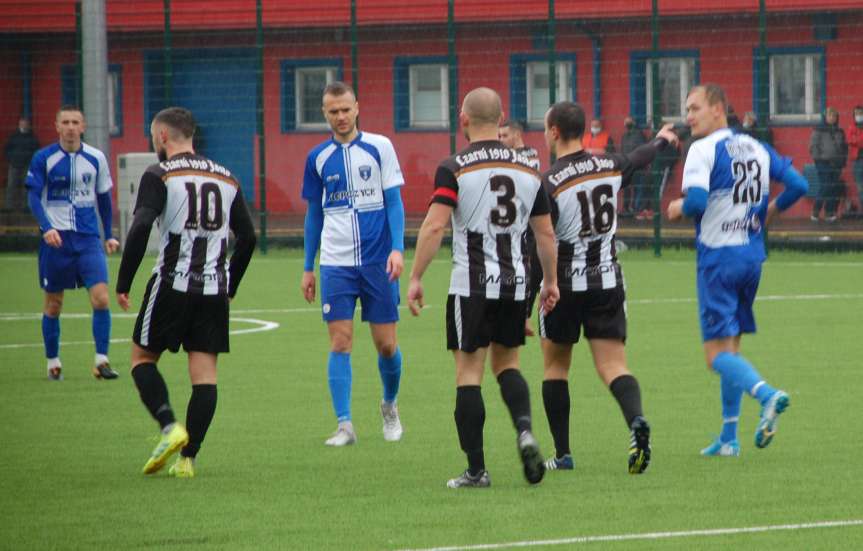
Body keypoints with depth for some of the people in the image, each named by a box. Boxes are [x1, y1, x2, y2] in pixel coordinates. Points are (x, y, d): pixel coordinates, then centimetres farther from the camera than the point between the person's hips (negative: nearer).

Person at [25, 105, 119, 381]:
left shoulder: (96, 158, 4)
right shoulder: (43, 158, -3)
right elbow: (33, 196, -7)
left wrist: (109, 235, 16)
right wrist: (47, 228, -22)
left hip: (88, 237, 1)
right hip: (56, 238, -1)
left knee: (101, 298, -13)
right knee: (53, 304, 7)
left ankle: (101, 361, -7)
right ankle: (53, 362, 21)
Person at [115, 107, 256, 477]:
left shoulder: (160, 175, -3)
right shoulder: (226, 178, 14)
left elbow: (140, 228, -15)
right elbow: (248, 237, 15)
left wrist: (123, 284, -9)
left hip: (172, 283, -4)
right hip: (214, 288, 4)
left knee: (143, 358, 10)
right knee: (205, 373, 4)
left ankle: (170, 426, -11)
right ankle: (188, 457, -1)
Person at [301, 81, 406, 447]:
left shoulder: (379, 147, 0)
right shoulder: (318, 157, 6)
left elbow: (394, 201, 1)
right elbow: (314, 214, 14)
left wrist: (397, 248, -11)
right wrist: (308, 268, 13)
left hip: (378, 261, -1)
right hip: (336, 263, 1)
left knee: (386, 344, 3)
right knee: (340, 342, -7)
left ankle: (389, 406, 29)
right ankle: (344, 426, -5)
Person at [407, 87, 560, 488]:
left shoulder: (453, 169, -7)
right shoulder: (527, 168, 6)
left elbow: (434, 226, -16)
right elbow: (546, 233, 10)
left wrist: (415, 278, -11)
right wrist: (551, 282, 20)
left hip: (471, 284, -4)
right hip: (515, 282, 4)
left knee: (469, 373, 1)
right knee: (506, 364, 19)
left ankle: (476, 470, -1)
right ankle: (524, 430, -7)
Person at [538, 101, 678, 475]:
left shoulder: (549, 183, -14)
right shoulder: (609, 166, 3)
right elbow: (639, 159, 26)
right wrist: (662, 140, 49)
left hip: (566, 283, -4)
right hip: (608, 280, 4)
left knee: (555, 364, 13)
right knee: (613, 365, 0)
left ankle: (562, 454, 13)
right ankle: (636, 420, -30)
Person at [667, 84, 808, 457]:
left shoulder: (704, 150, -11)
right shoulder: (757, 148, 10)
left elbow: (697, 201, -23)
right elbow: (798, 185, 7)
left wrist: (678, 209, -2)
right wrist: (770, 210, 23)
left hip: (717, 258, -7)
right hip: (752, 255, 7)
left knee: (717, 354, -7)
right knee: (731, 346, 16)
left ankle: (767, 395, -33)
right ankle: (729, 438, 17)